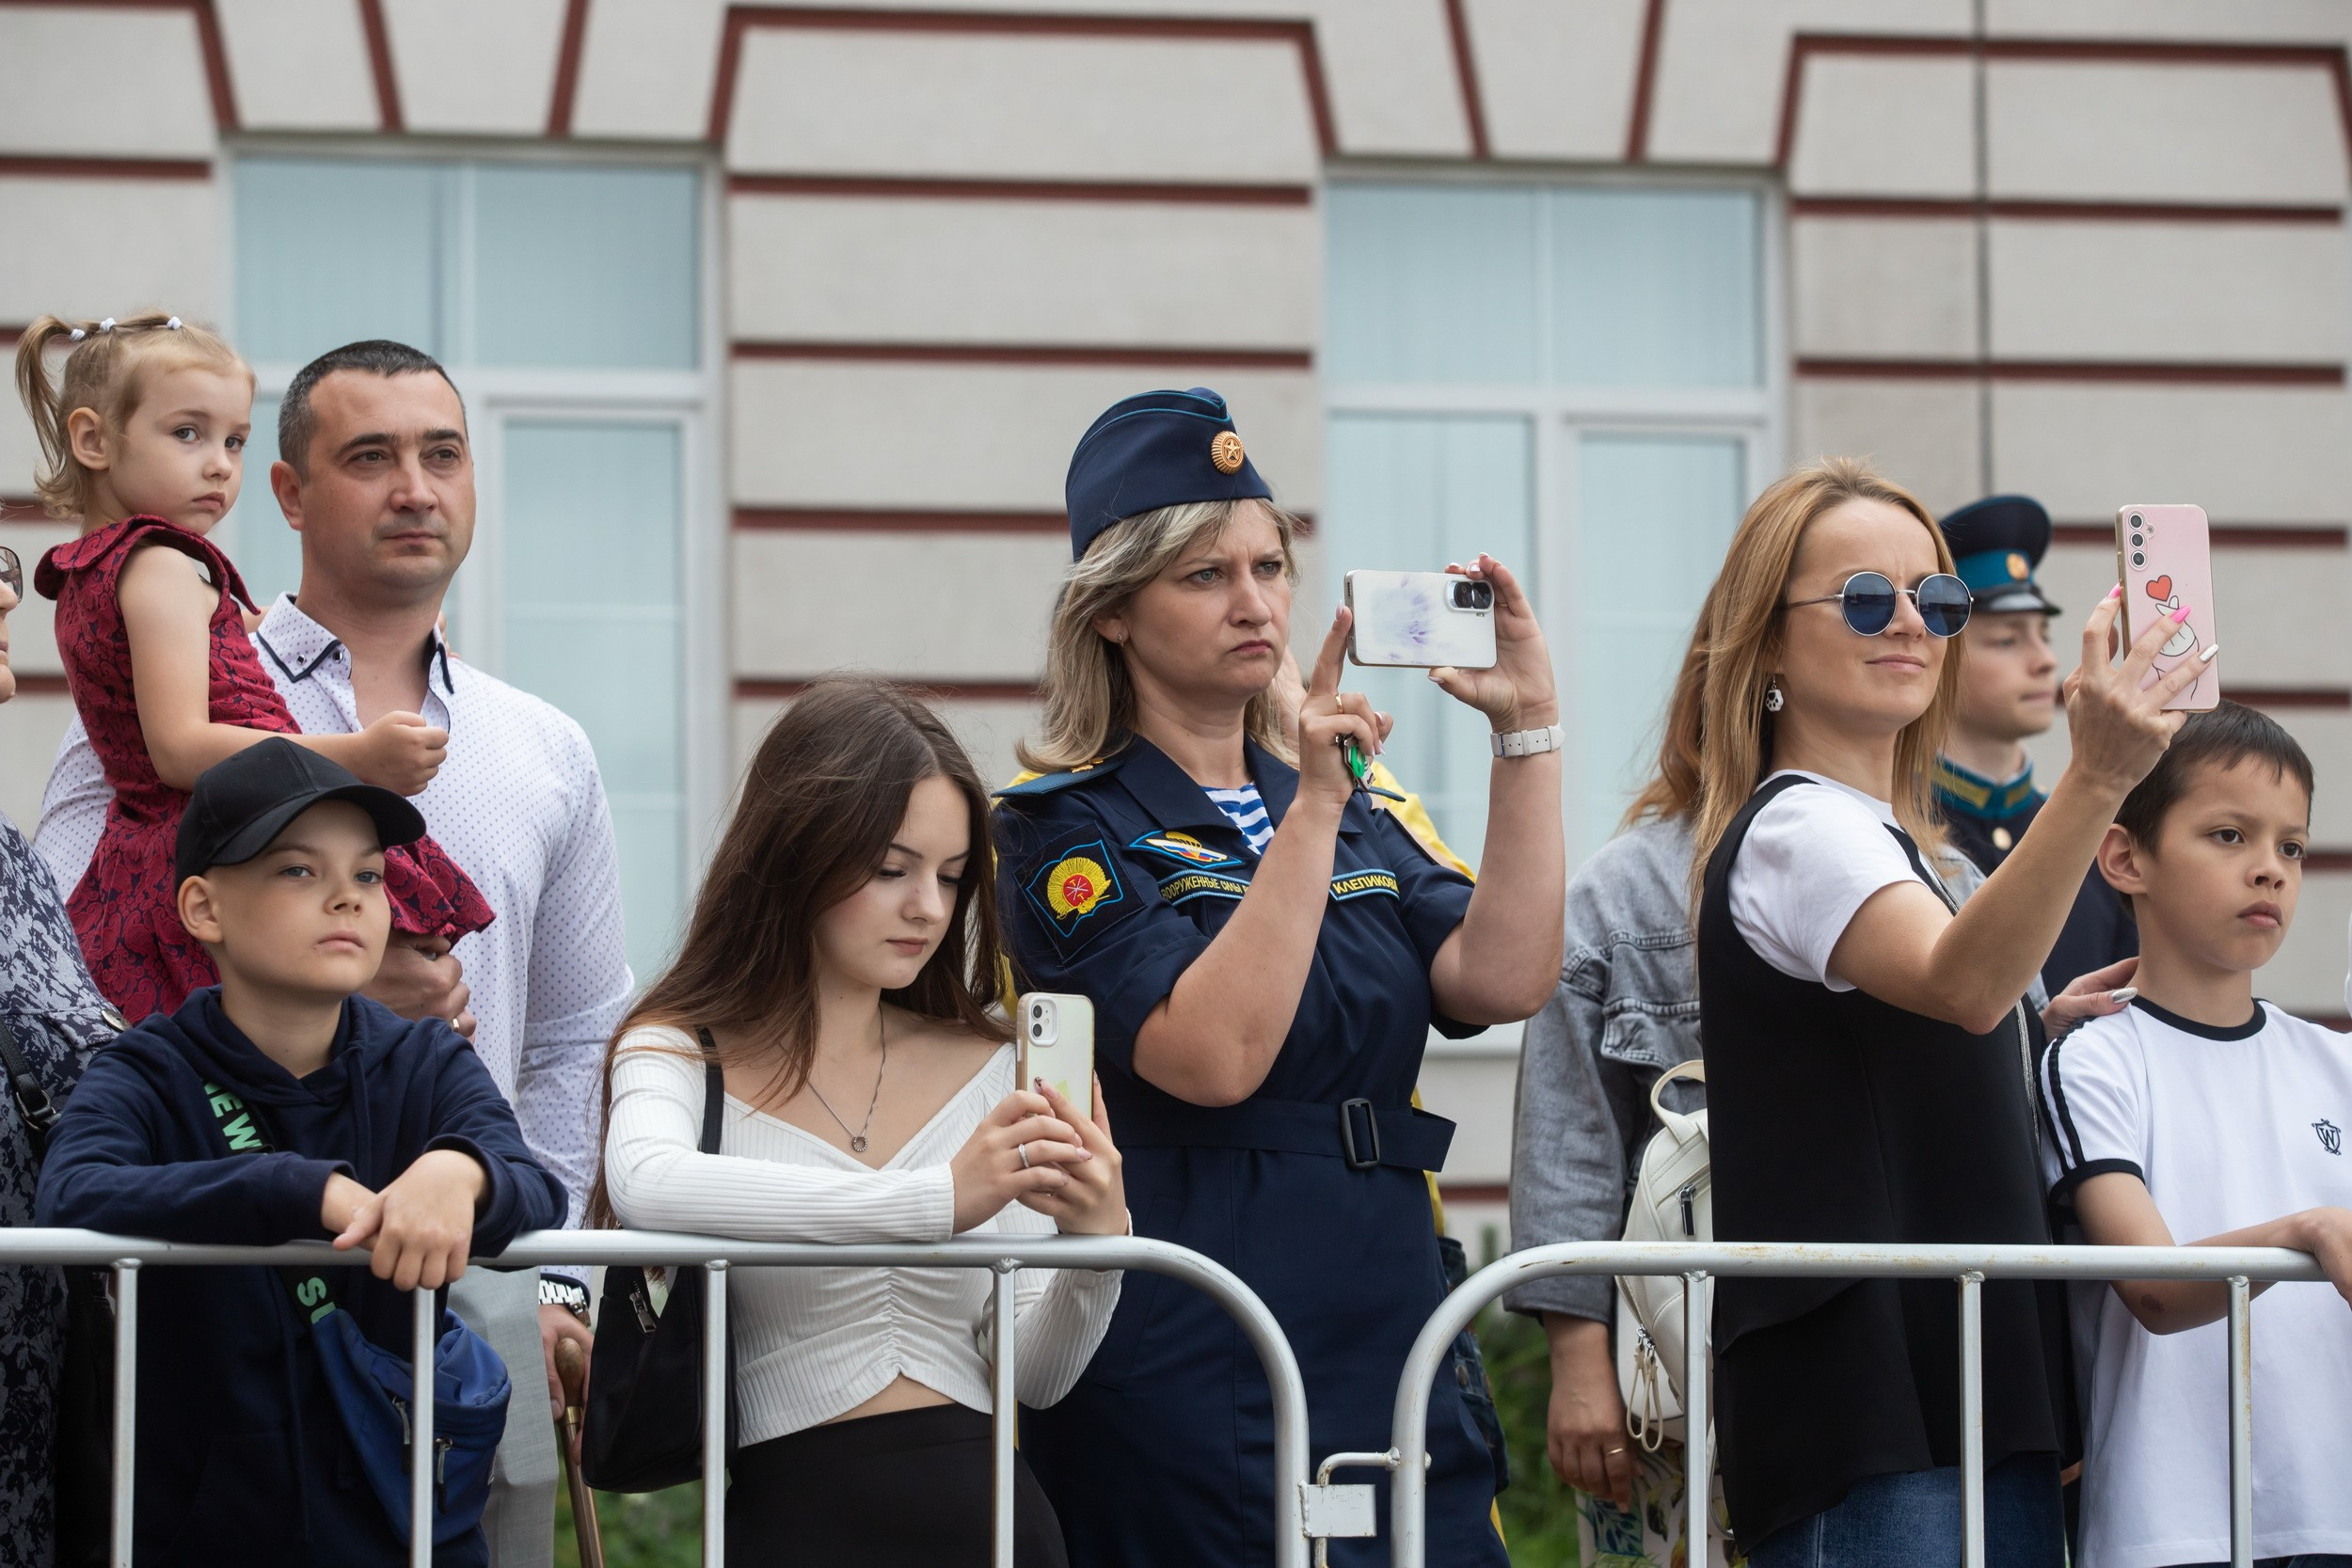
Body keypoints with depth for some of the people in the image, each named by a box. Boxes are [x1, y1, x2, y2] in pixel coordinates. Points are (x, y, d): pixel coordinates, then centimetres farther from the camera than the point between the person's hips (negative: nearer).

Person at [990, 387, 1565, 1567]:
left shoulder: (1359, 816, 16)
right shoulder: (1064, 829, -3)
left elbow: (1503, 981, -2)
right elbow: (1212, 1054, -18)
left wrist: (1527, 728, -6)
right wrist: (1311, 808, -20)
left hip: (1391, 1366, 6)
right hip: (1190, 1378, -6)